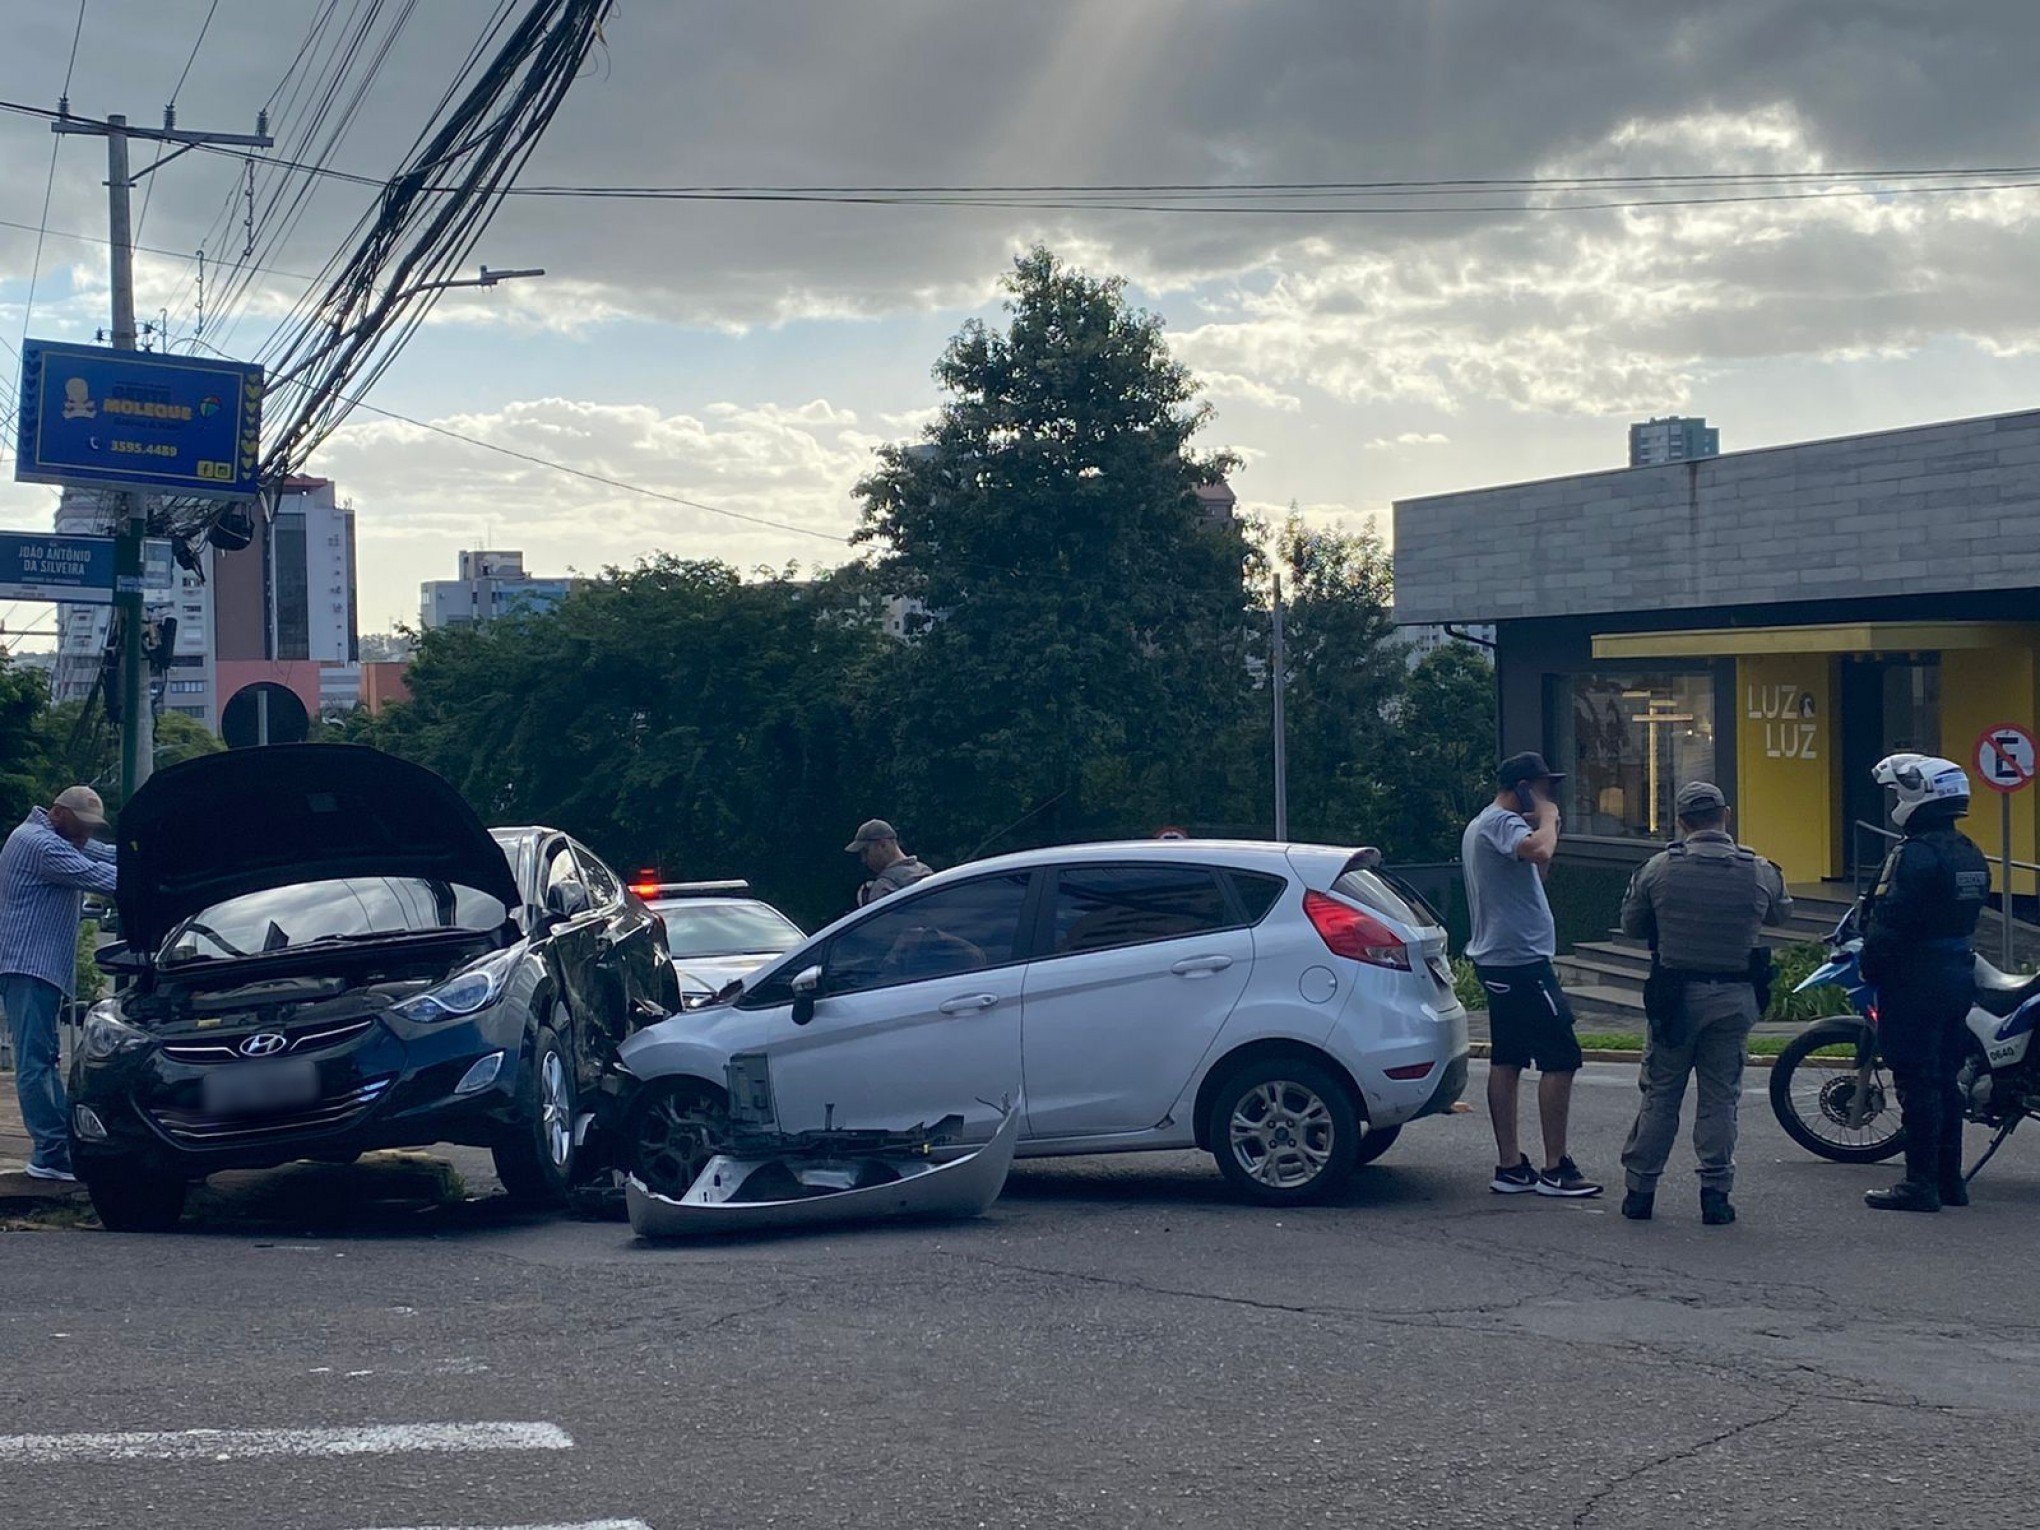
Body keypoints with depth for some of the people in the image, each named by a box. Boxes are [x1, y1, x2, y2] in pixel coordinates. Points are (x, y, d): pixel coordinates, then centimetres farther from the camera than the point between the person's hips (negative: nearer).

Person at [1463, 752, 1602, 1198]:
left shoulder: (1482, 825, 19)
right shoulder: (1500, 822, -14)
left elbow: (1534, 871, 25)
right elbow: (1539, 851, -35)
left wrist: (1544, 824, 13)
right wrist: (1548, 818, -15)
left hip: (1497, 961, 11)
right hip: (1521, 960, -11)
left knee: (1506, 1060, 10)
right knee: (1560, 1058, -7)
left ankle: (1509, 1167, 12)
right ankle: (1555, 1169, -6)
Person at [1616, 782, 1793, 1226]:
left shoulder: (1659, 868, -6)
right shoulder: (1760, 872, -3)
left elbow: (1631, 925, 5)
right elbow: (1781, 913, 16)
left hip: (1675, 996, 0)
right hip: (1735, 998, 1)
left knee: (1660, 1094, 9)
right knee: (1720, 1097, 8)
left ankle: (1639, 1189, 11)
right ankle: (1716, 1193, 6)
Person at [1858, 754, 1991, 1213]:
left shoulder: (1916, 854, -18)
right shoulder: (1970, 854, 12)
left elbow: (1889, 924, -20)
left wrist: (1872, 968, -9)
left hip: (1915, 982, -9)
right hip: (1959, 977, 9)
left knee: (1916, 1081, -6)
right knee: (1944, 1079, 14)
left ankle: (1920, 1183, -4)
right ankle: (1949, 1179, 19)